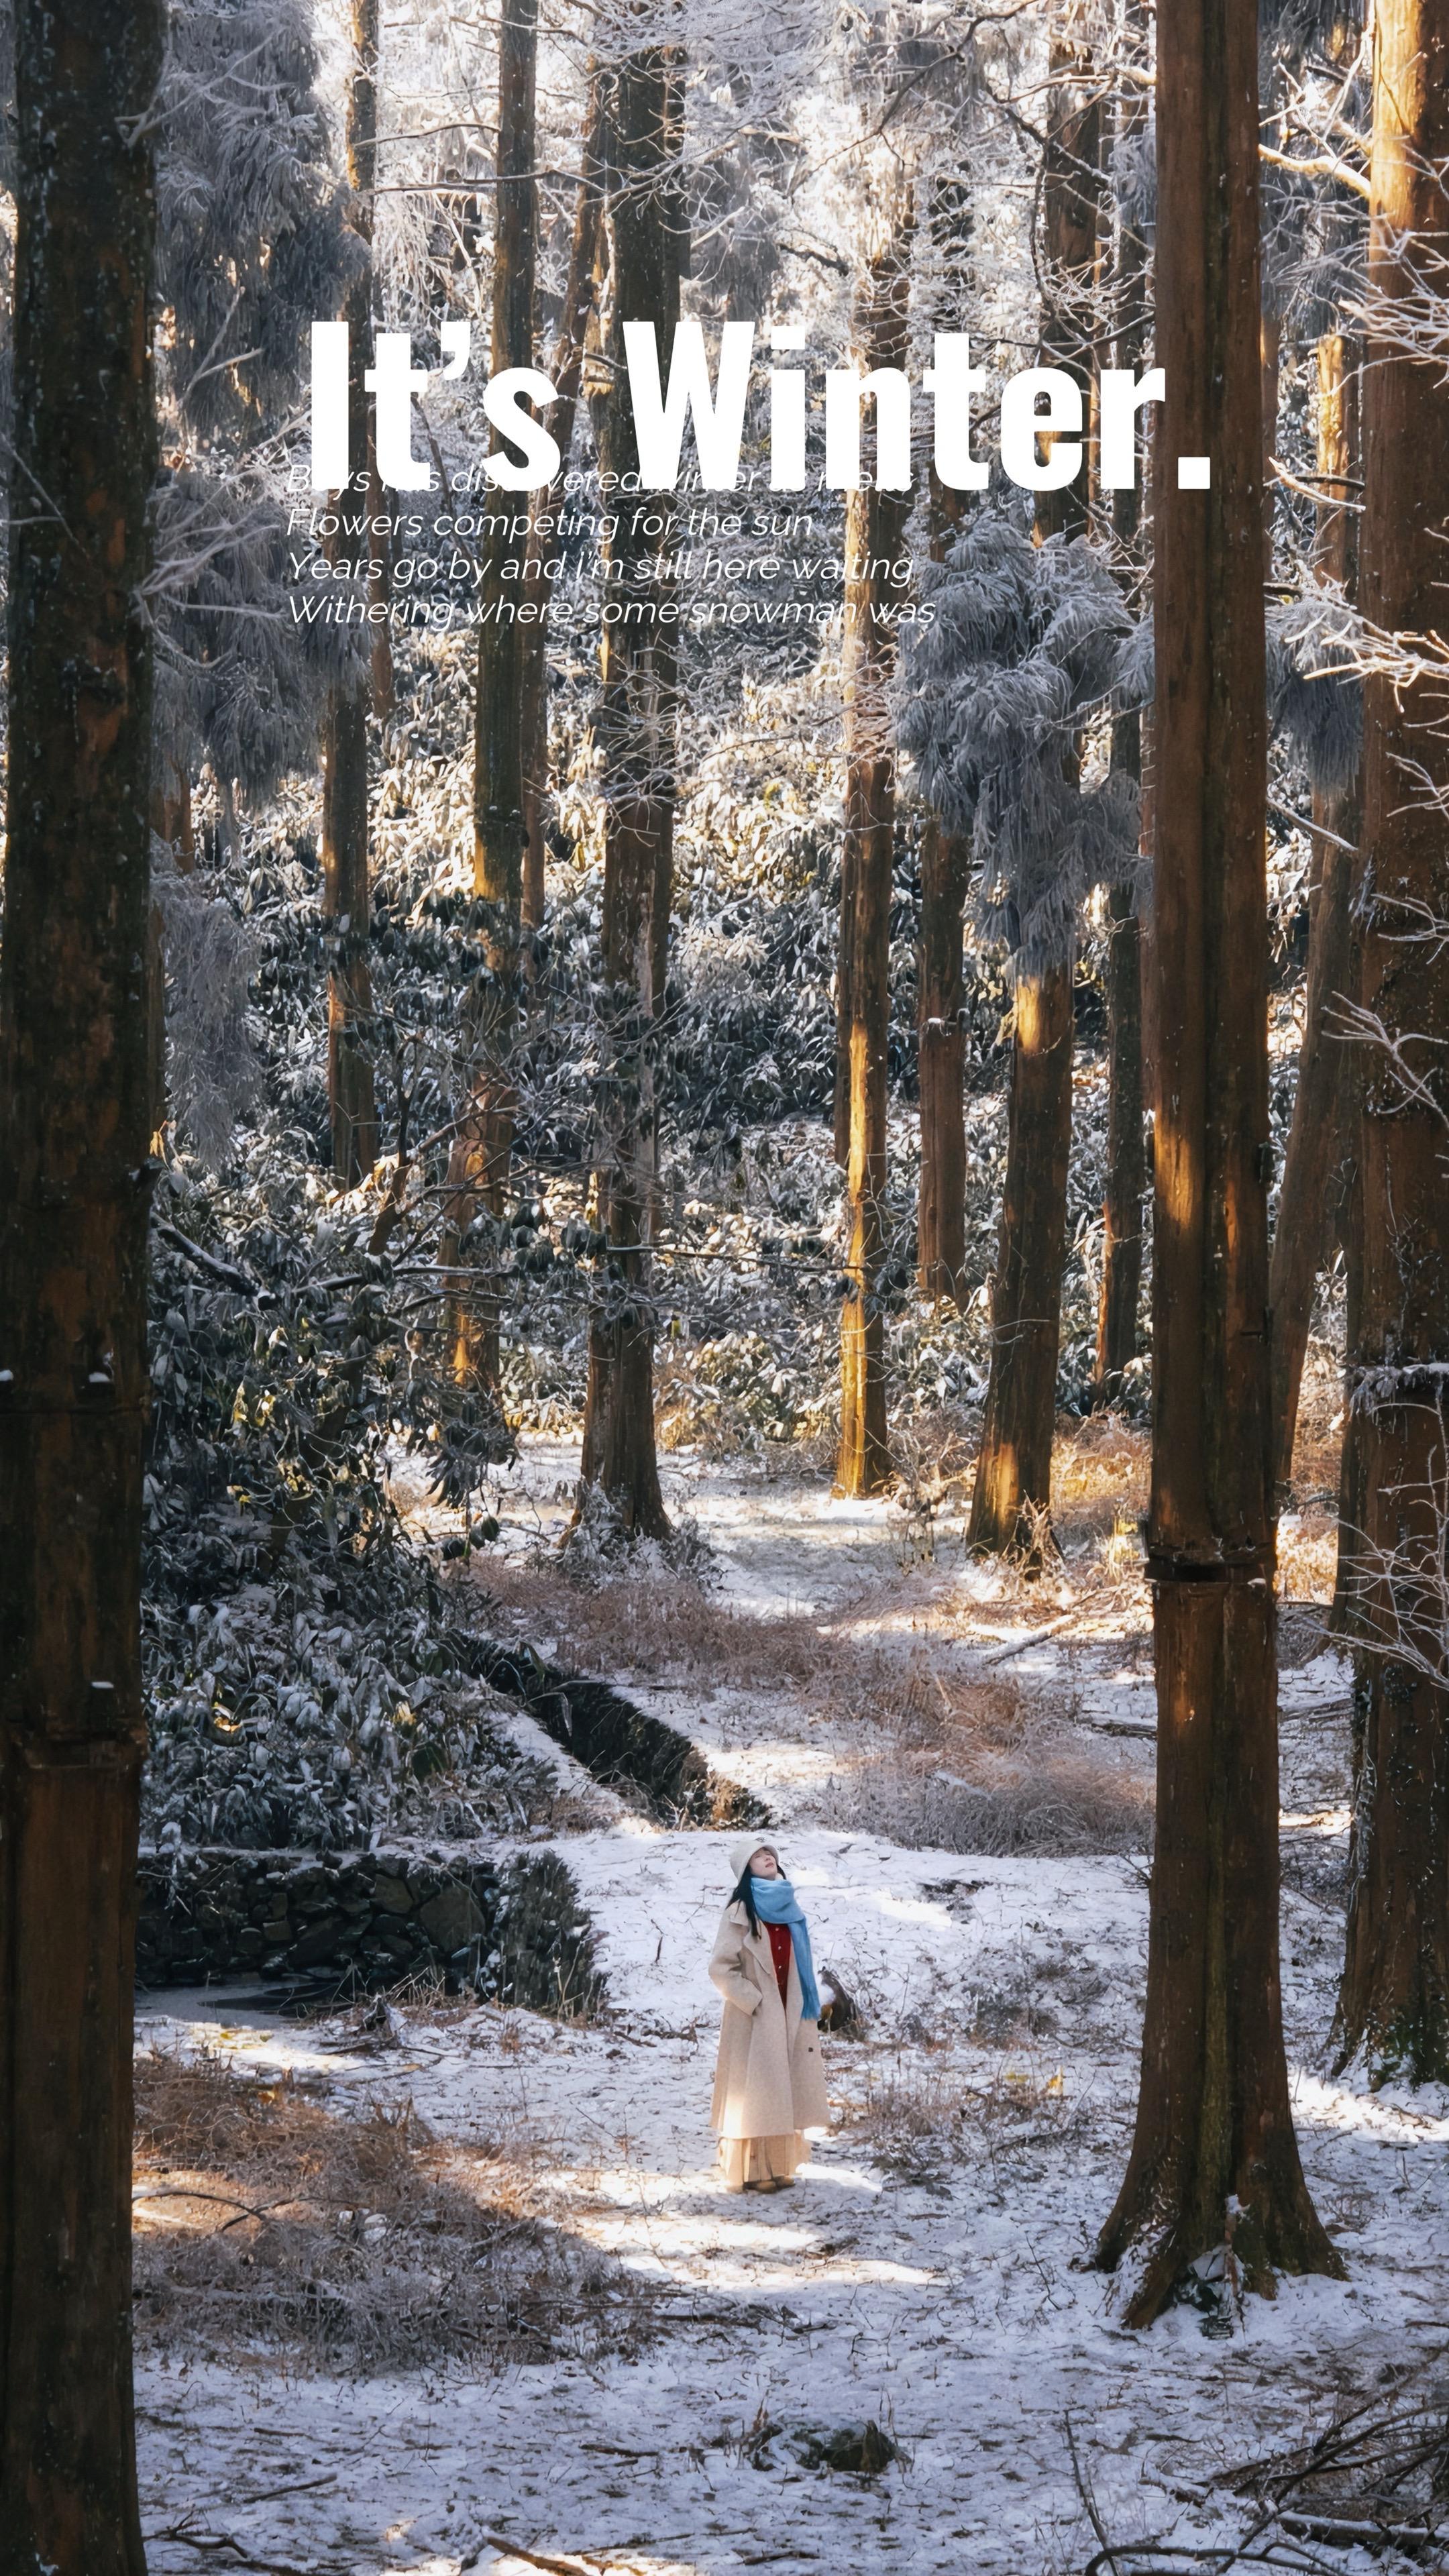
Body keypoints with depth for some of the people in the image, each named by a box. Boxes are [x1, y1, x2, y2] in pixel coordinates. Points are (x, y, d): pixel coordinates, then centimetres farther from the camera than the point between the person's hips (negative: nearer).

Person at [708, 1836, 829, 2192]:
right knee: (754, 2091, -6)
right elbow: (721, 1968, -12)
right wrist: (755, 2002, -15)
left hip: (788, 2015, 6)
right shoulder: (740, 1912, -8)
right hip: (753, 2017, -6)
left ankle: (777, 2165, 14)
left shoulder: (788, 1908, 12)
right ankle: (750, 2171, -3)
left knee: (781, 2092, 8)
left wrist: (809, 2012, 11)